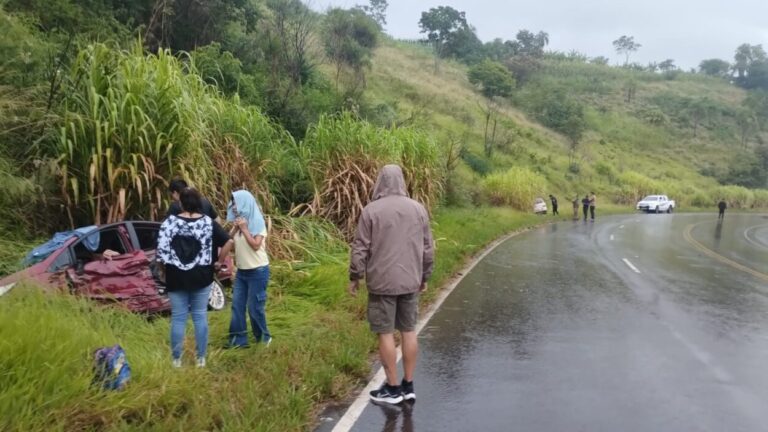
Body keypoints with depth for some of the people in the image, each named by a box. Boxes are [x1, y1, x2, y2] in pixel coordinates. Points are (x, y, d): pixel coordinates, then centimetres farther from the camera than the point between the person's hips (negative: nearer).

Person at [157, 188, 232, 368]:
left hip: (176, 278, 0)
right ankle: (201, 358, 17)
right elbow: (227, 242, -11)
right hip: (201, 277, 1)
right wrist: (219, 261, 2)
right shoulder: (208, 222, -5)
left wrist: (166, 264, 7)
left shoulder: (170, 222, -7)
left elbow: (161, 250, -11)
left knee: (178, 318, 9)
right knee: (200, 316, 10)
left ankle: (176, 359, 17)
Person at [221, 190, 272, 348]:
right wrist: (235, 228, -8)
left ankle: (264, 338, 18)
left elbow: (255, 245, -20)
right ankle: (239, 340, 15)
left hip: (257, 271, -7)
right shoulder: (238, 222, 8)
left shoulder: (257, 222, -12)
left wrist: (244, 229, -19)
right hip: (241, 271, 7)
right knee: (237, 305, 6)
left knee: (254, 307, 0)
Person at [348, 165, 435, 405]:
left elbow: (360, 248, -8)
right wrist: (425, 276, 19)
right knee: (409, 331, 12)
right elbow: (427, 248, 8)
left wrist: (355, 277, 3)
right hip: (410, 282, 4)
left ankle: (393, 388, 12)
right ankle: (408, 386, 20)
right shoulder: (418, 209, 4)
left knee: (386, 333, 4)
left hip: (382, 282, -4)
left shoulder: (371, 210, -9)